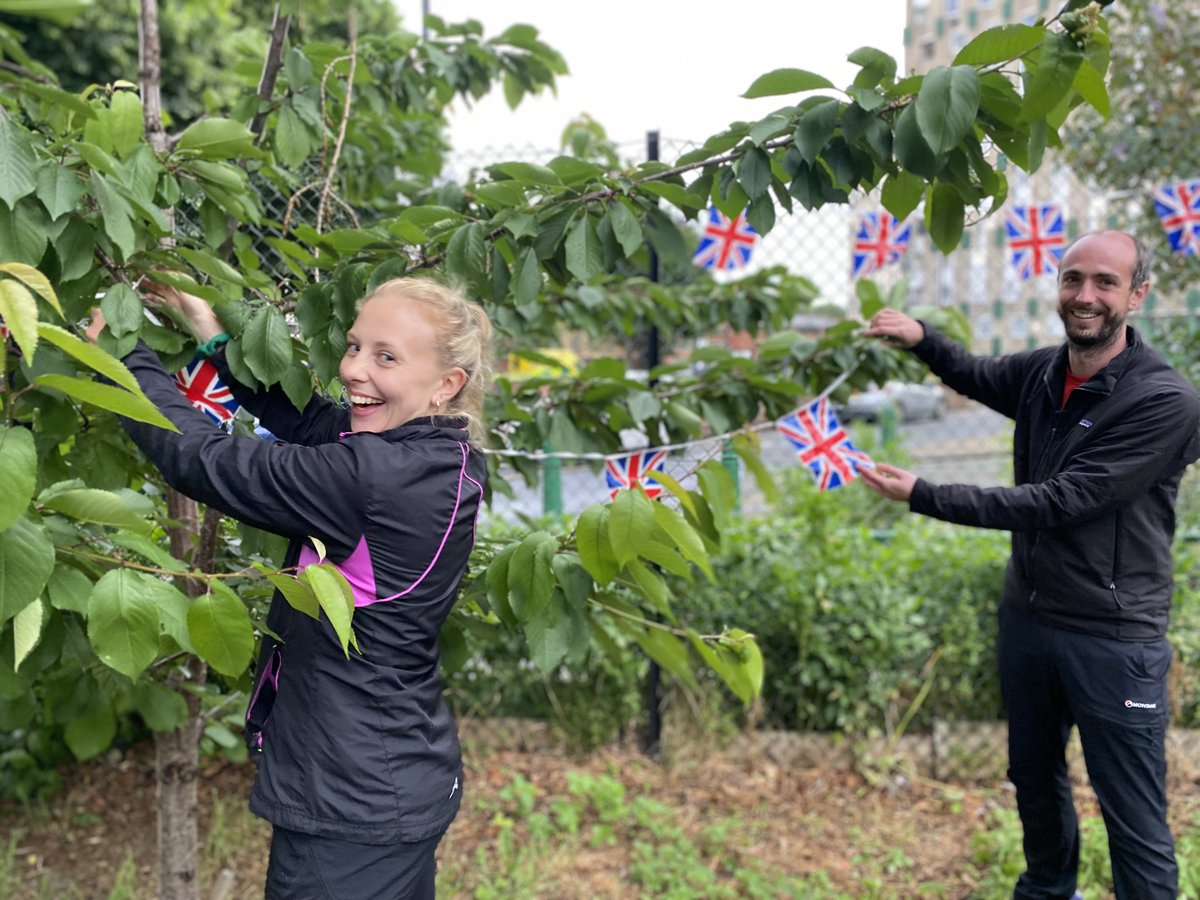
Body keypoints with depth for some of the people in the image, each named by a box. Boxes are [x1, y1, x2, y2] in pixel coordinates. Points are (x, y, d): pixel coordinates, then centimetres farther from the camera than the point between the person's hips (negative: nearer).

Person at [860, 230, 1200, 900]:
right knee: (1035, 780, 25)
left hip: (1113, 637, -7)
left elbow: (1060, 501, -25)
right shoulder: (1042, 373, 0)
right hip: (1028, 614, 7)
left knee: (1135, 819, 3)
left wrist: (924, 496, -24)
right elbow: (978, 375, 22)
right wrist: (922, 338, -1)